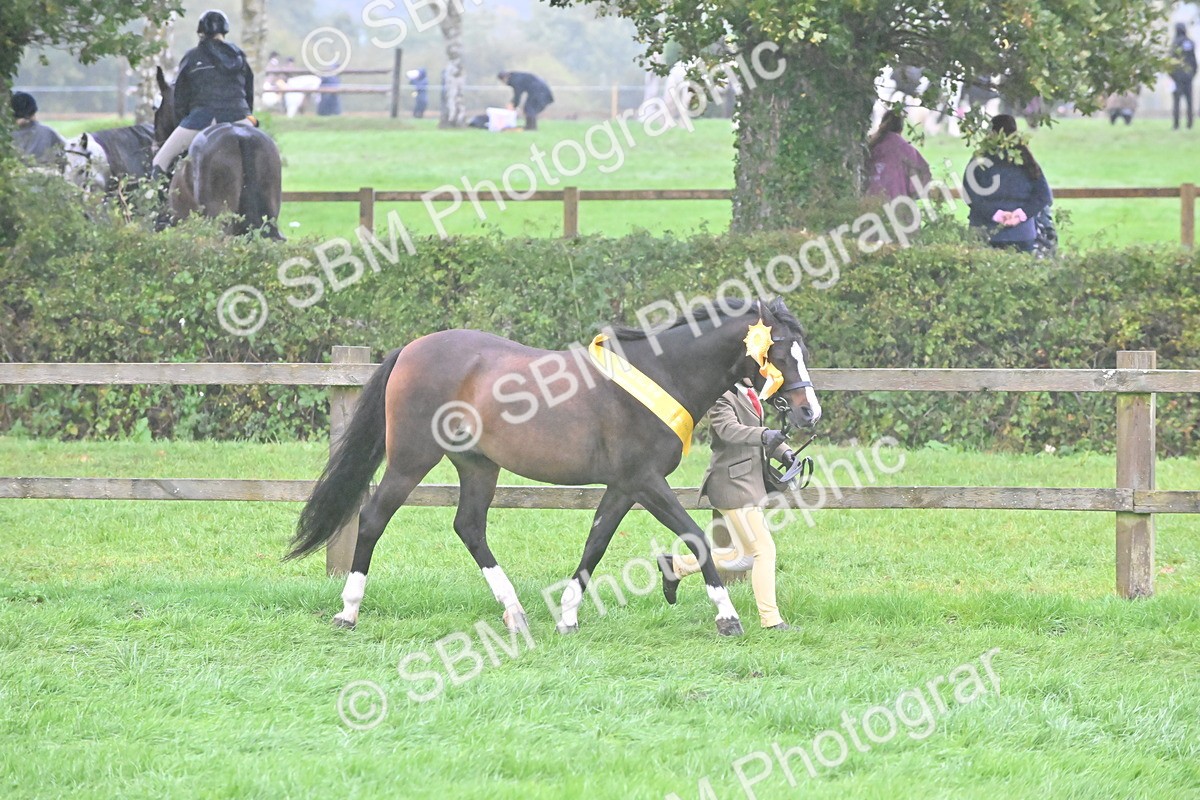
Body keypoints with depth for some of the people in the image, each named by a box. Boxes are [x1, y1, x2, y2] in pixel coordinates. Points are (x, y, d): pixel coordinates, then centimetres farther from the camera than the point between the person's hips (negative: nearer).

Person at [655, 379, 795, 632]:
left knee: (745, 557, 16)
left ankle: (676, 566, 26)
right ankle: (771, 619, -3)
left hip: (750, 482, 10)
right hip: (733, 484, -10)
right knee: (764, 550, -9)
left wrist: (784, 453, 4)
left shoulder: (749, 395, 15)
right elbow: (729, 429, -32)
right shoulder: (722, 398, -15)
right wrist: (764, 435, -49)